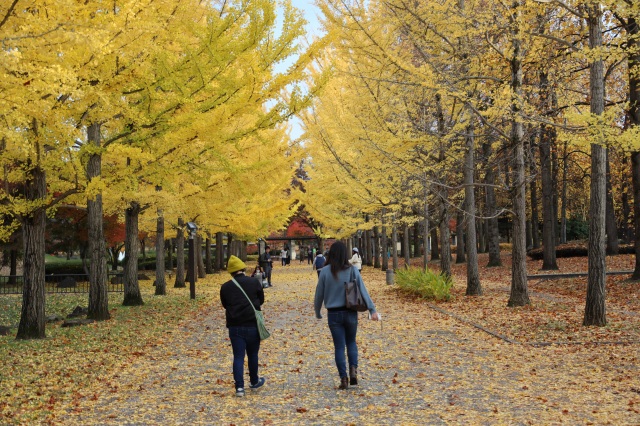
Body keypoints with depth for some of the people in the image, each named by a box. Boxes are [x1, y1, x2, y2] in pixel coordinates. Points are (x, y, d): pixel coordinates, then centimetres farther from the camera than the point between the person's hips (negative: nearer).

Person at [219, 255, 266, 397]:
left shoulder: (225, 287, -1)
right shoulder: (254, 282, -4)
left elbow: (225, 305, 11)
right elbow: (261, 299, 8)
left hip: (235, 326, 0)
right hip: (252, 324, 0)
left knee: (238, 356, 4)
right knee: (252, 354, 16)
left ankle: (239, 387, -4)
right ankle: (254, 382, 31)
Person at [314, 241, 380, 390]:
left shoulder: (325, 271, -7)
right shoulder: (352, 270, -4)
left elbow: (319, 294, -1)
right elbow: (363, 291, -7)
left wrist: (317, 312, 13)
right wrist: (372, 310, -5)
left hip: (334, 314, -1)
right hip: (350, 313, 1)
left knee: (339, 347, 6)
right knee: (351, 343, 18)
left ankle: (344, 378, 5)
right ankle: (353, 370, -1)